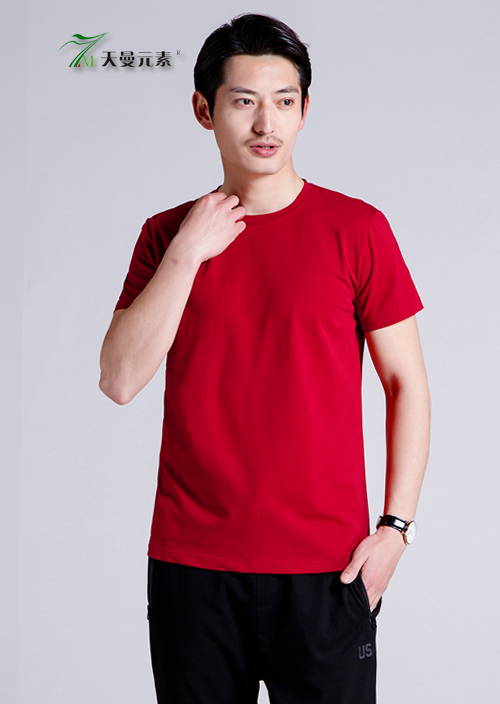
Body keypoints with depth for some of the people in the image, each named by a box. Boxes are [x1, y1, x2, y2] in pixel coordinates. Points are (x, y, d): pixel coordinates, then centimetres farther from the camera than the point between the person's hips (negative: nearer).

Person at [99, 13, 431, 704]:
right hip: (190, 562, 2)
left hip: (326, 567, -2)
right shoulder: (167, 234, 5)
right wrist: (187, 253, -11)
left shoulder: (356, 229, -1)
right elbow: (120, 380, -5)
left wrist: (395, 527, -5)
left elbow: (406, 382, 1)